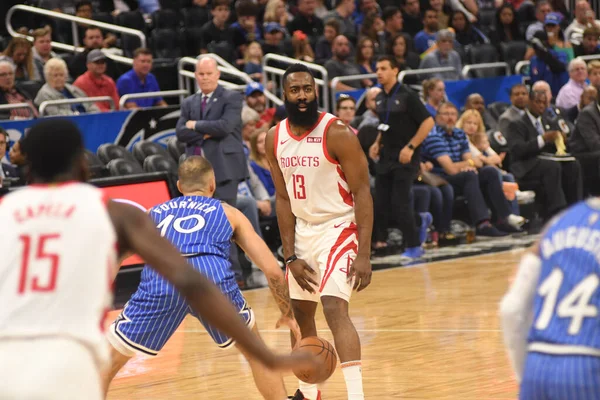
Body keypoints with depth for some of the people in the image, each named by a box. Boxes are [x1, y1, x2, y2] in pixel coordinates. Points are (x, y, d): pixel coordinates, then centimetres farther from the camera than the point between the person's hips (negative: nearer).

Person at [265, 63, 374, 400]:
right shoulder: (275, 138, 0)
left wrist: (364, 254, -23)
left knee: (335, 308, -22)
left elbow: (362, 192, -17)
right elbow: (284, 198, 5)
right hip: (303, 230, 7)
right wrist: (290, 256, -1)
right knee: (299, 313, 16)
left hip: (339, 229, -7)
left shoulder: (337, 133, -17)